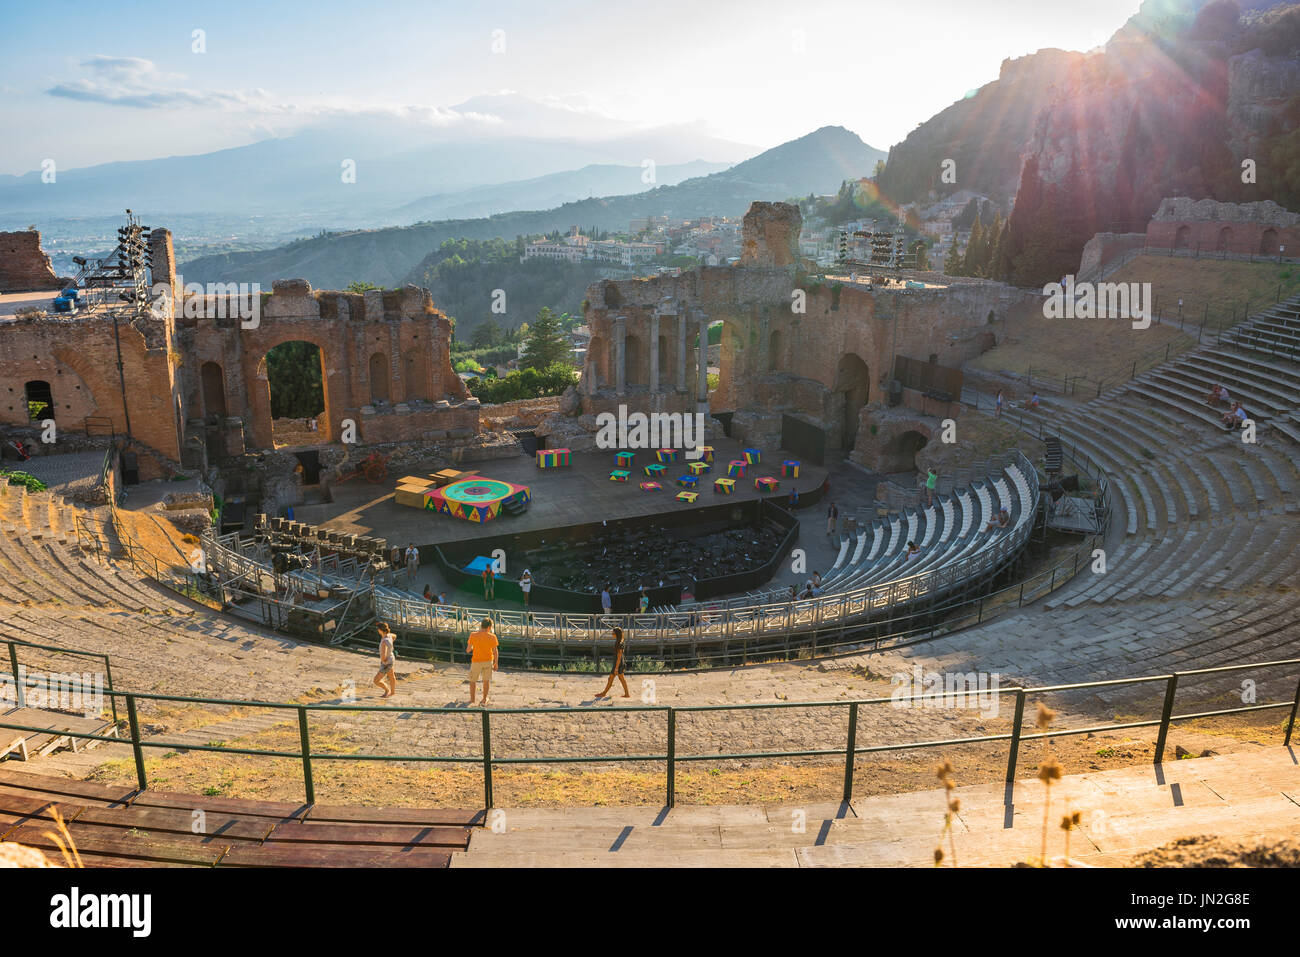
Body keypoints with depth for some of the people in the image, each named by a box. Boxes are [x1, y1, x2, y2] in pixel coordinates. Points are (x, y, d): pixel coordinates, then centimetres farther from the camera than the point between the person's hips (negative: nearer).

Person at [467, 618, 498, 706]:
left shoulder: (473, 636, -12)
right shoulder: (492, 637, -11)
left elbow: (468, 650, -5)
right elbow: (495, 652, -7)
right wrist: (496, 663, 4)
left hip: (476, 662, -1)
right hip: (488, 661, 1)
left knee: (472, 680, 18)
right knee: (486, 680, 17)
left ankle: (472, 699, 28)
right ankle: (484, 700, 25)